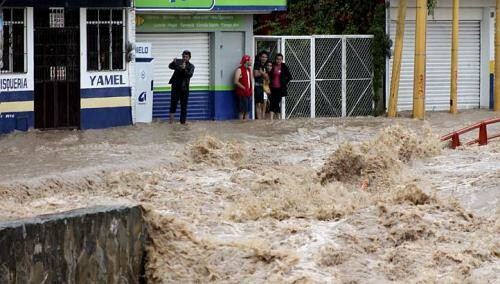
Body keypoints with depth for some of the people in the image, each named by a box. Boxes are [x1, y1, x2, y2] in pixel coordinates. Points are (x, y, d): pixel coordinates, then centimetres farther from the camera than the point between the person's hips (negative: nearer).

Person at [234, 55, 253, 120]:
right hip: (242, 93, -8)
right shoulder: (239, 70, -9)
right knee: (242, 110, -7)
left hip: (248, 93, 8)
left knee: (248, 110, 8)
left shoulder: (249, 69, 16)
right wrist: (244, 88, -17)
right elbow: (236, 81, -17)